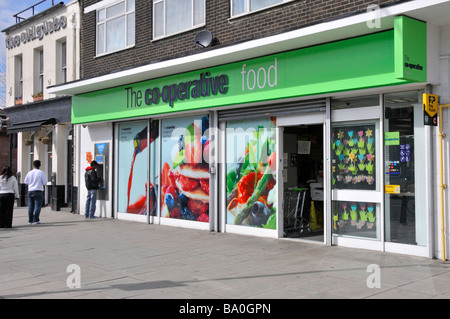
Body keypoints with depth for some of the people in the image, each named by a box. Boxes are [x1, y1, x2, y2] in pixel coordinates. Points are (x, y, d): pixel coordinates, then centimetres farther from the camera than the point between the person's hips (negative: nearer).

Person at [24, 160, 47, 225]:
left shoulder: (30, 173, 4)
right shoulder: (41, 173, -6)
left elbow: (25, 181, 14)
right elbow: (45, 182, -7)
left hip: (30, 191, 4)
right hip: (38, 191, -4)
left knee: (30, 206, 8)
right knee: (38, 205, -1)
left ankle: (30, 220, 11)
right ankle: (36, 219, -6)